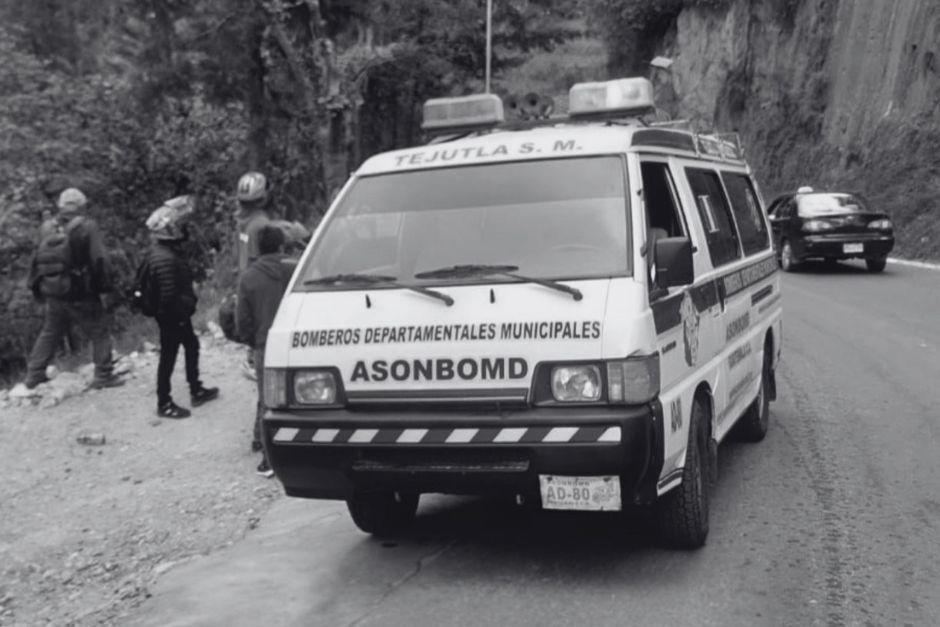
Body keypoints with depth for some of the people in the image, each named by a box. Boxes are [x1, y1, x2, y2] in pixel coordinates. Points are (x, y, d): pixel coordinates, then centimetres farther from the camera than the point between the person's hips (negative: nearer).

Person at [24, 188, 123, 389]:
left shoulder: (48, 229, 5)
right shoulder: (87, 227, -12)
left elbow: (37, 261, 11)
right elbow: (100, 262, -16)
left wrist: (36, 288, 21)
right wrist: (107, 292, -12)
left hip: (54, 295, 6)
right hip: (82, 296, -5)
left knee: (49, 333, 20)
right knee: (99, 335, 7)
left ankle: (34, 374, 24)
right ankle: (103, 376, 9)